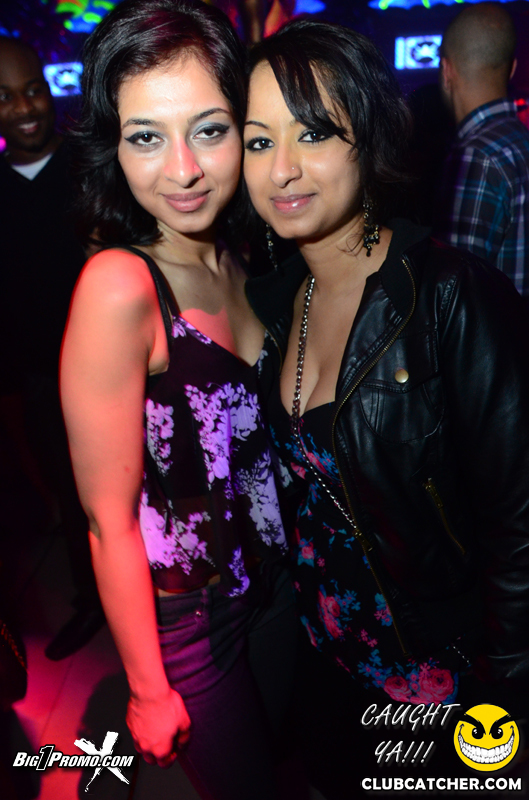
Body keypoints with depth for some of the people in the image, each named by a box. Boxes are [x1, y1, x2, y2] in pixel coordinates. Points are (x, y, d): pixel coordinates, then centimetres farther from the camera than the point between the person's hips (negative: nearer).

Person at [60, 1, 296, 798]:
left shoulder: (233, 259, -5)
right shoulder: (119, 285, -27)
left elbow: (253, 434, 3)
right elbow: (110, 520, -22)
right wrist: (149, 690, -13)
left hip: (273, 578, 6)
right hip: (185, 616, -6)